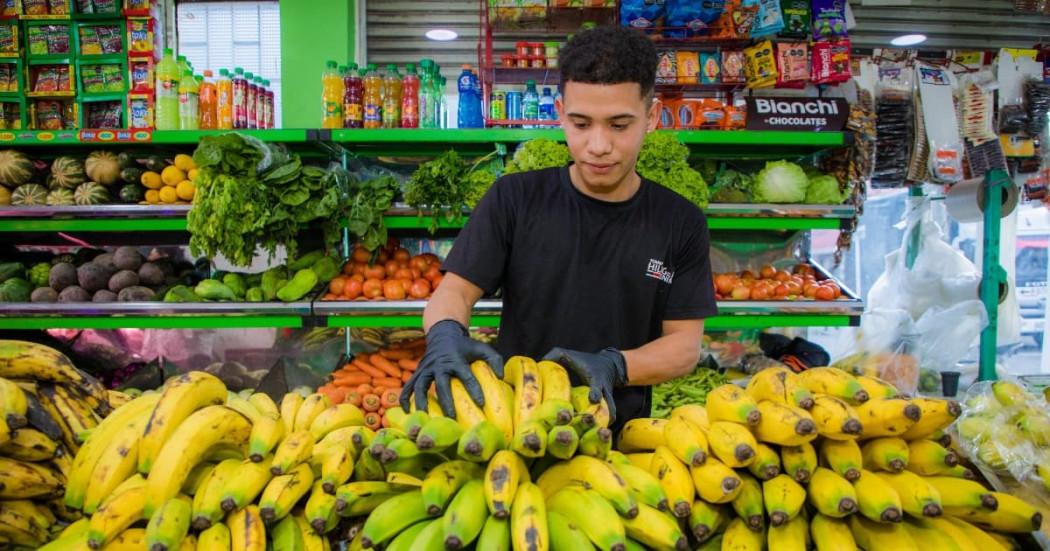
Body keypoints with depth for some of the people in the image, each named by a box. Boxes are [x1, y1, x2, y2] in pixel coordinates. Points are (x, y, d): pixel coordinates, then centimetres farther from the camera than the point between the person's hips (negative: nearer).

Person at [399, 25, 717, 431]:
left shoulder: (681, 223, 1)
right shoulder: (513, 198, 0)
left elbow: (685, 344, 0)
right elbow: (455, 289, -2)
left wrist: (613, 366, -19)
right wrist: (446, 335, -25)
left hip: (620, 435, 0)